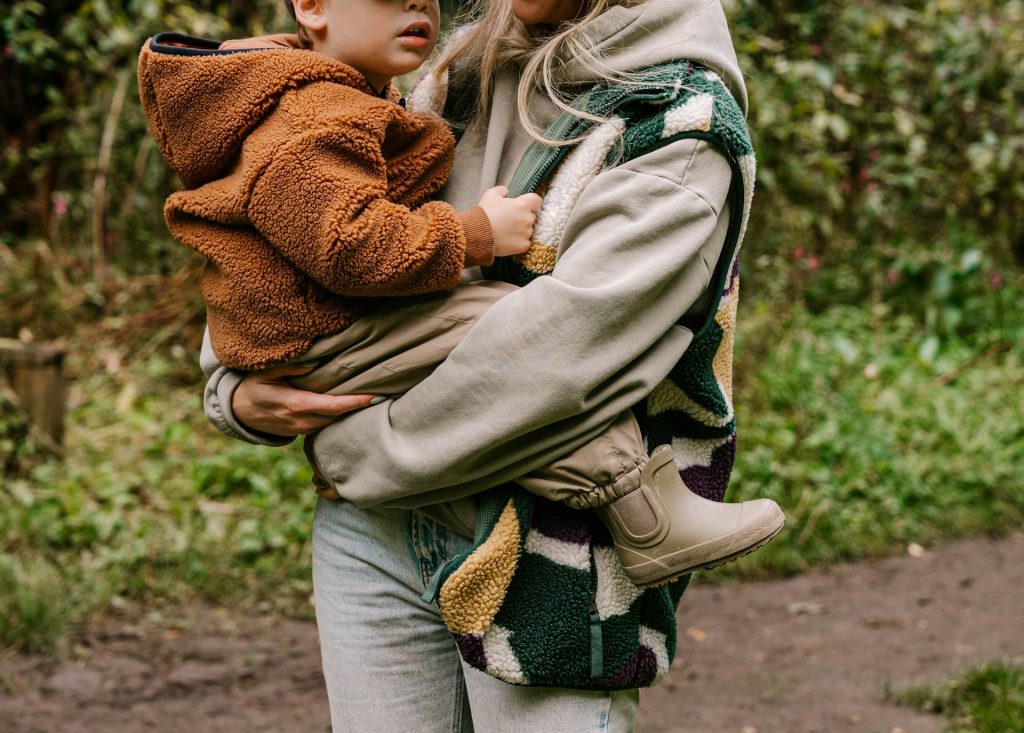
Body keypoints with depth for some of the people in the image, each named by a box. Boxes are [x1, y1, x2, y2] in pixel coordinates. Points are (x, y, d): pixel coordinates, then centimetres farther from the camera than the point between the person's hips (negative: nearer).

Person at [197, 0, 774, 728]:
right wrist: (237, 389, 0)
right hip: (374, 534, 5)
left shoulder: (685, 123, -10)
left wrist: (369, 451, -14)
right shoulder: (456, 79, 9)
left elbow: (577, 328, -22)